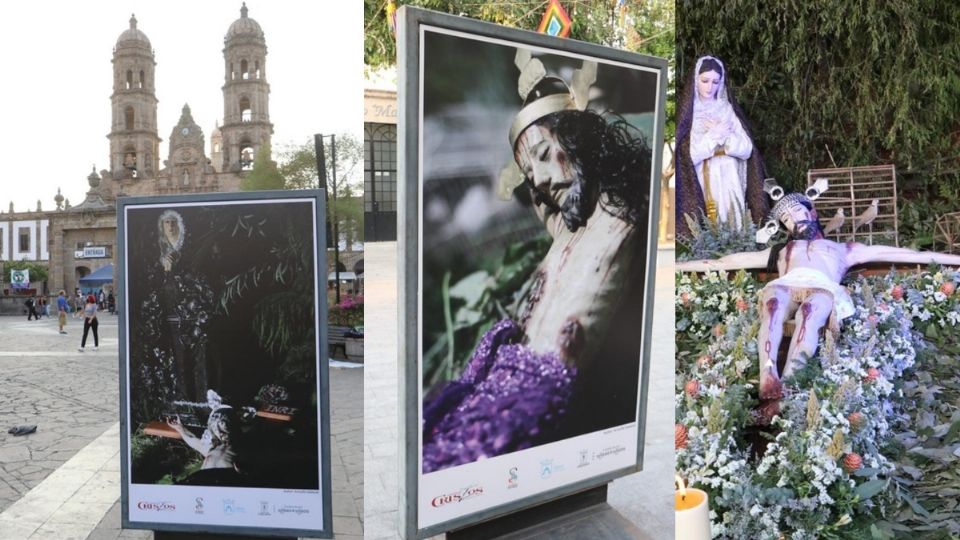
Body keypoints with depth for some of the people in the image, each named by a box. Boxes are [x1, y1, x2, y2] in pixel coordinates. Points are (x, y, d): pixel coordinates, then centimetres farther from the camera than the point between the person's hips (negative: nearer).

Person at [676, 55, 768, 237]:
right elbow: (687, 156, -10)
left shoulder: (727, 109, 8)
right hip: (700, 188, -3)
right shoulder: (686, 113, -2)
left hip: (730, 185, 3)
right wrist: (713, 135, -14)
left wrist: (724, 135, -12)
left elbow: (746, 150, 2)